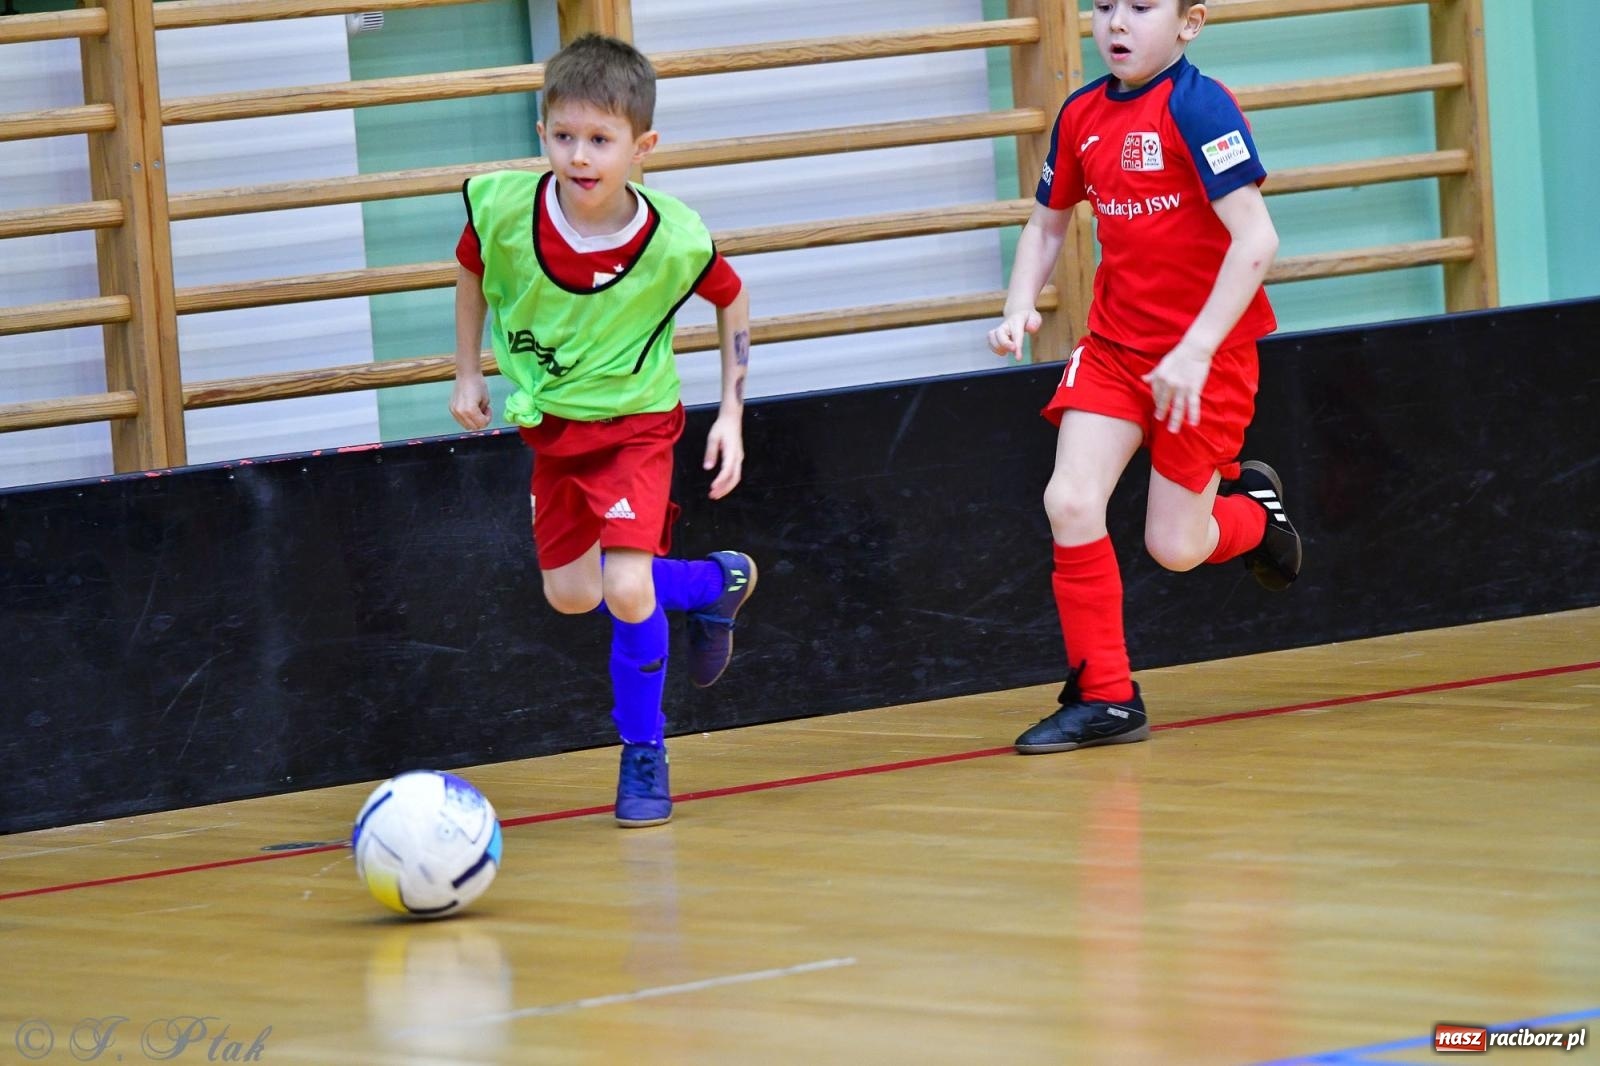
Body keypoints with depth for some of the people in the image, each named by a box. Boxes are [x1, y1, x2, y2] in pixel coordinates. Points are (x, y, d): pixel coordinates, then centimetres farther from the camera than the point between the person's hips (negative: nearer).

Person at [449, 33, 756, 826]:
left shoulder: (676, 243, -28)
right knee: (571, 595, 13)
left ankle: (644, 757, 4)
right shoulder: (501, 209, -23)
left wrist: (731, 416, -7)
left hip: (634, 423, -4)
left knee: (626, 587, -19)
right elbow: (472, 271, 2)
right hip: (549, 424, 4)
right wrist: (468, 373, 1)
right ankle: (717, 583, 41)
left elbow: (732, 303, -5)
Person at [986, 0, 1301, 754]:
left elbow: (1255, 239, -23)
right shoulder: (1082, 115, 2)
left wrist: (1196, 351, -27)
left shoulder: (1197, 106, -18)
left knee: (1173, 546, 0)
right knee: (1070, 502, -13)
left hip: (1206, 354, -5)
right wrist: (1020, 306, 0)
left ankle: (1251, 507, 36)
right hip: (1113, 345, 5)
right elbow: (1047, 223, 18)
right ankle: (1105, 699, -1)